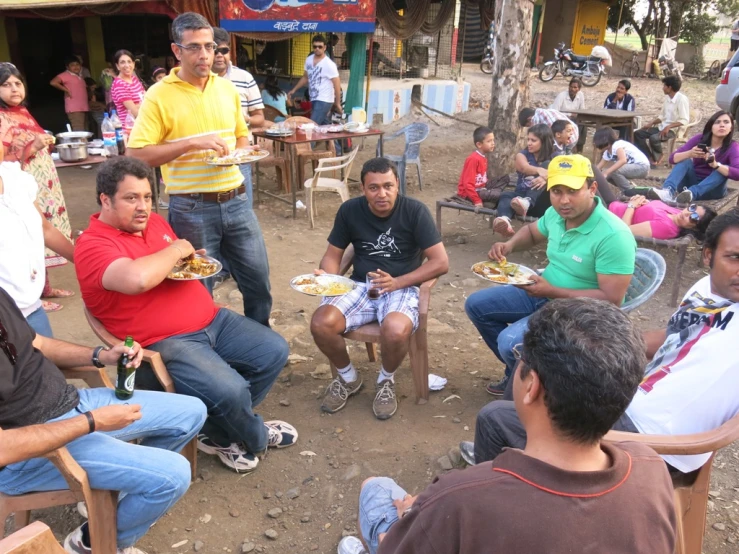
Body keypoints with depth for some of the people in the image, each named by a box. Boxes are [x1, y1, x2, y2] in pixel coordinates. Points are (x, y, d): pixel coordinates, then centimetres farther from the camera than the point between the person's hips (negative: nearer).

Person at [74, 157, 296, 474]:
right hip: (162, 344, -8)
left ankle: (220, 429, 17)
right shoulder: (93, 246, -15)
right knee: (229, 390, -27)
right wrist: (175, 250, -18)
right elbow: (138, 279, -36)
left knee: (274, 352, 4)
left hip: (212, 321, 9)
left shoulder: (154, 222, 11)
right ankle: (256, 437, 11)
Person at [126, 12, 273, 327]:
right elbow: (136, 156, -13)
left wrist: (241, 152, -2)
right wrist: (192, 143, -20)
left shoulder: (227, 88, 8)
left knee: (258, 280, 11)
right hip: (191, 208, -4)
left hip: (235, 201, 5)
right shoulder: (158, 96, -7)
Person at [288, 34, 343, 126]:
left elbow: (337, 84, -13)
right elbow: (305, 77, 21)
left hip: (324, 101, -7)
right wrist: (294, 90, 19)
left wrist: (338, 104, -14)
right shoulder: (309, 60, 6)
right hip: (314, 100, 7)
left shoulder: (329, 64, -14)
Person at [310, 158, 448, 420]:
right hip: (360, 286, 3)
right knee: (320, 325, -24)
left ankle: (386, 381, 1)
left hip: (402, 288, -3)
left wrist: (397, 283, -21)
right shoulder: (350, 210, -1)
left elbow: (441, 262, -11)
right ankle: (348, 378, 8)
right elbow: (333, 254, 7)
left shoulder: (415, 210, -10)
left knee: (395, 331, -36)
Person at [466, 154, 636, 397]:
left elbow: (611, 299, -27)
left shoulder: (613, 235, -27)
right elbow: (532, 231, 19)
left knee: (510, 341, -28)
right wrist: (510, 245, -4)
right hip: (545, 291, 8)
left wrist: (551, 292, -28)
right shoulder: (555, 214, -5)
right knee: (476, 304, 9)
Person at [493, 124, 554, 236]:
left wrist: (546, 179, -36)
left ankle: (526, 202, -45)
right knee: (506, 194, -31)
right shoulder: (522, 155, 8)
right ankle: (504, 221, -66)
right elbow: (525, 168, -16)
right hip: (521, 197, 1)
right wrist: (540, 171, -39)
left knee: (547, 165, -21)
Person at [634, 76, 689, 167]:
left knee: (653, 138, -34)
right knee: (637, 134, -1)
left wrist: (668, 127, -29)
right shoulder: (667, 98, 10)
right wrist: (651, 123, 4)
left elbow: (684, 120, -21)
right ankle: (650, 157, -1)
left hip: (674, 130, -9)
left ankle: (657, 157, -5)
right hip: (662, 127, 9)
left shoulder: (682, 99, -16)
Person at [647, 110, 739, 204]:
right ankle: (668, 191, -52)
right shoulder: (699, 139, -7)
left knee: (724, 170, -28)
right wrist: (689, 154, -34)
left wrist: (715, 165, -45)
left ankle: (691, 193, -55)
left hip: (712, 189, -1)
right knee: (685, 160, -22)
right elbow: (672, 158, -14)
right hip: (692, 182, 2)